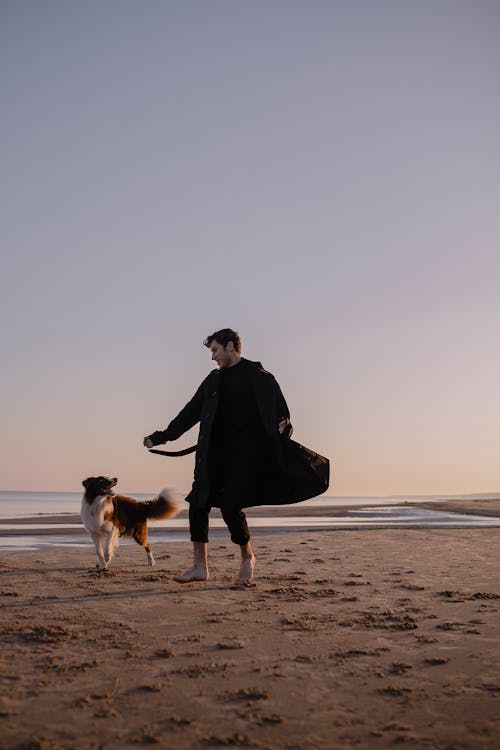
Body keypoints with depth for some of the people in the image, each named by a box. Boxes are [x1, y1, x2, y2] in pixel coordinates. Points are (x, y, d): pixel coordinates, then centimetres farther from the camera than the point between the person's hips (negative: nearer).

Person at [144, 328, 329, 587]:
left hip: (246, 452, -6)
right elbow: (192, 411, 18)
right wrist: (162, 436, 16)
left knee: (230, 506, -15)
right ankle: (200, 566, 10)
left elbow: (280, 410, -4)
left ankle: (247, 557, 11)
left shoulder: (259, 377, 0)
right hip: (217, 454, 6)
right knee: (198, 504, -2)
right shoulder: (214, 380, 16)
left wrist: (283, 427, -26)